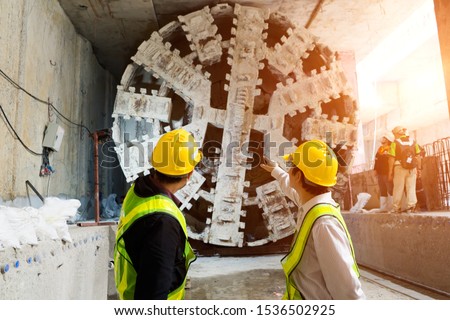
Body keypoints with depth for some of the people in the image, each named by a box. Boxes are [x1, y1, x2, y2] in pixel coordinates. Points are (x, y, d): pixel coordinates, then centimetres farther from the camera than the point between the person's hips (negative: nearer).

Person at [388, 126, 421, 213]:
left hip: (400, 168, -3)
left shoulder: (395, 143, -4)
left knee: (398, 189, 3)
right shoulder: (413, 141, 8)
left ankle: (396, 208, 8)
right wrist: (418, 168, 11)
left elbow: (392, 158, -8)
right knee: (411, 188, 8)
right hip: (412, 169, 3)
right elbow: (418, 156, 6)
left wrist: (390, 172, -4)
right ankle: (411, 206, 4)